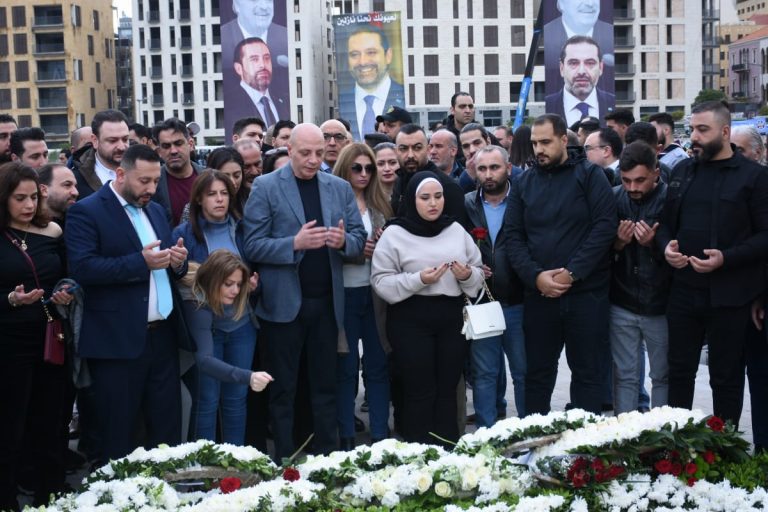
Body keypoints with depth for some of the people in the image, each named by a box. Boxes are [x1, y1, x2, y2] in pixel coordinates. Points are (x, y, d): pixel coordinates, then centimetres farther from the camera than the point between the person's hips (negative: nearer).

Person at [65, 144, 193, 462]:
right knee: (118, 431, 5)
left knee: (167, 426, 13)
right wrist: (140, 262, -24)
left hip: (163, 335, 7)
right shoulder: (86, 211, -7)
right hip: (118, 340, -6)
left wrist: (178, 262, -5)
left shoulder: (155, 210, 16)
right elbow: (81, 267, -19)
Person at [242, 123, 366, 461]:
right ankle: (284, 460, 17)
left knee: (325, 385, 11)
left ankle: (326, 456, 21)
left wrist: (343, 240, -14)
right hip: (283, 303, -3)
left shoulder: (340, 188, 8)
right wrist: (295, 244, -23)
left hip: (326, 302, 3)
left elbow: (359, 239, 8)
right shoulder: (265, 187, -3)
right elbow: (254, 246, -9)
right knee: (283, 389, 7)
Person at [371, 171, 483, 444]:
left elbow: (478, 273, 14)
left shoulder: (457, 230, 10)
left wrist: (468, 275, -9)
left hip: (451, 317, 4)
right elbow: (381, 281, -7)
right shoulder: (394, 234, -2)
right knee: (419, 392, -1)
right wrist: (418, 280, -19)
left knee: (447, 390, 9)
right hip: (411, 319, -4)